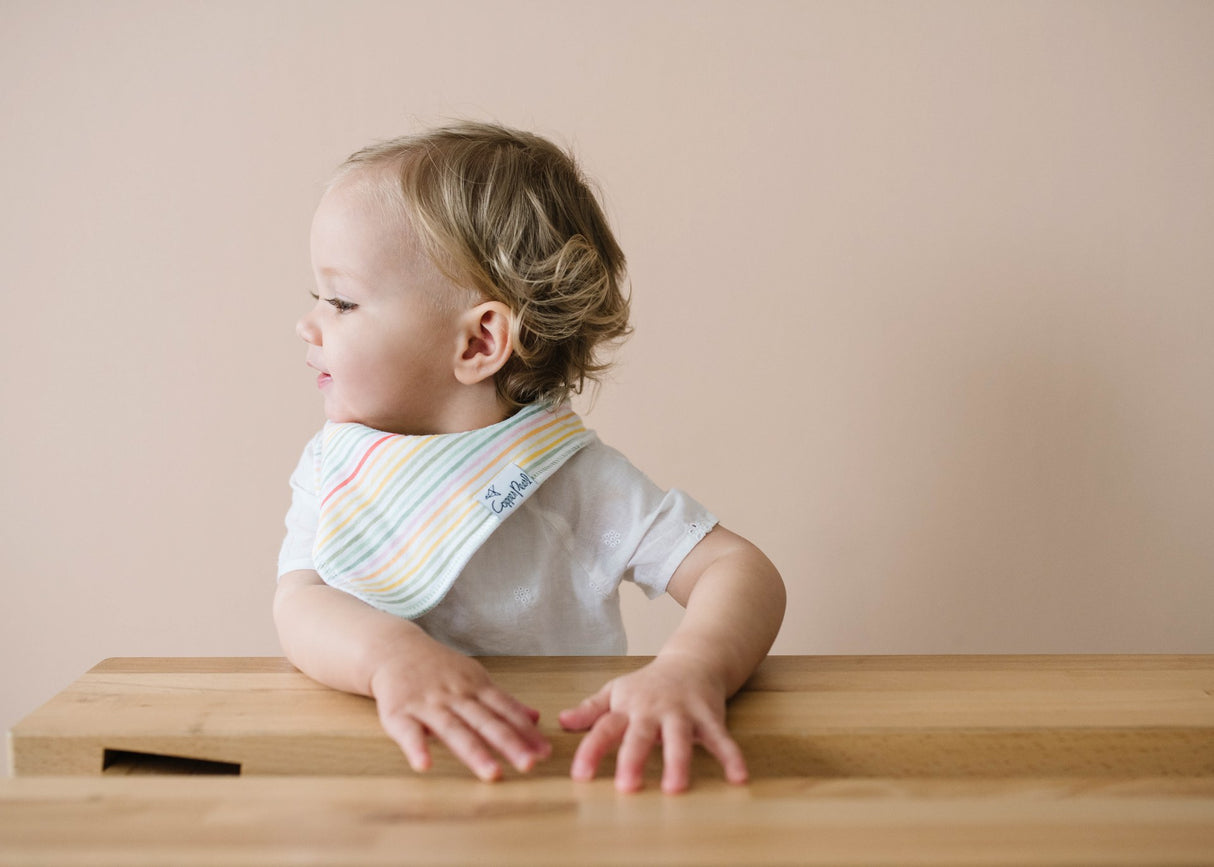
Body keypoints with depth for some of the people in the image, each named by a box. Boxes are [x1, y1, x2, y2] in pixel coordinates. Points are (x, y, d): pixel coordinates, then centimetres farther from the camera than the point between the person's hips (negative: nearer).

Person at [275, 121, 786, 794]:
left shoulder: (572, 481, -8)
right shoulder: (333, 467, 3)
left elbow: (743, 571, -12)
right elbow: (298, 602, -12)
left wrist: (691, 671, -34)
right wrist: (393, 655, -34)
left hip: (554, 772, 1)